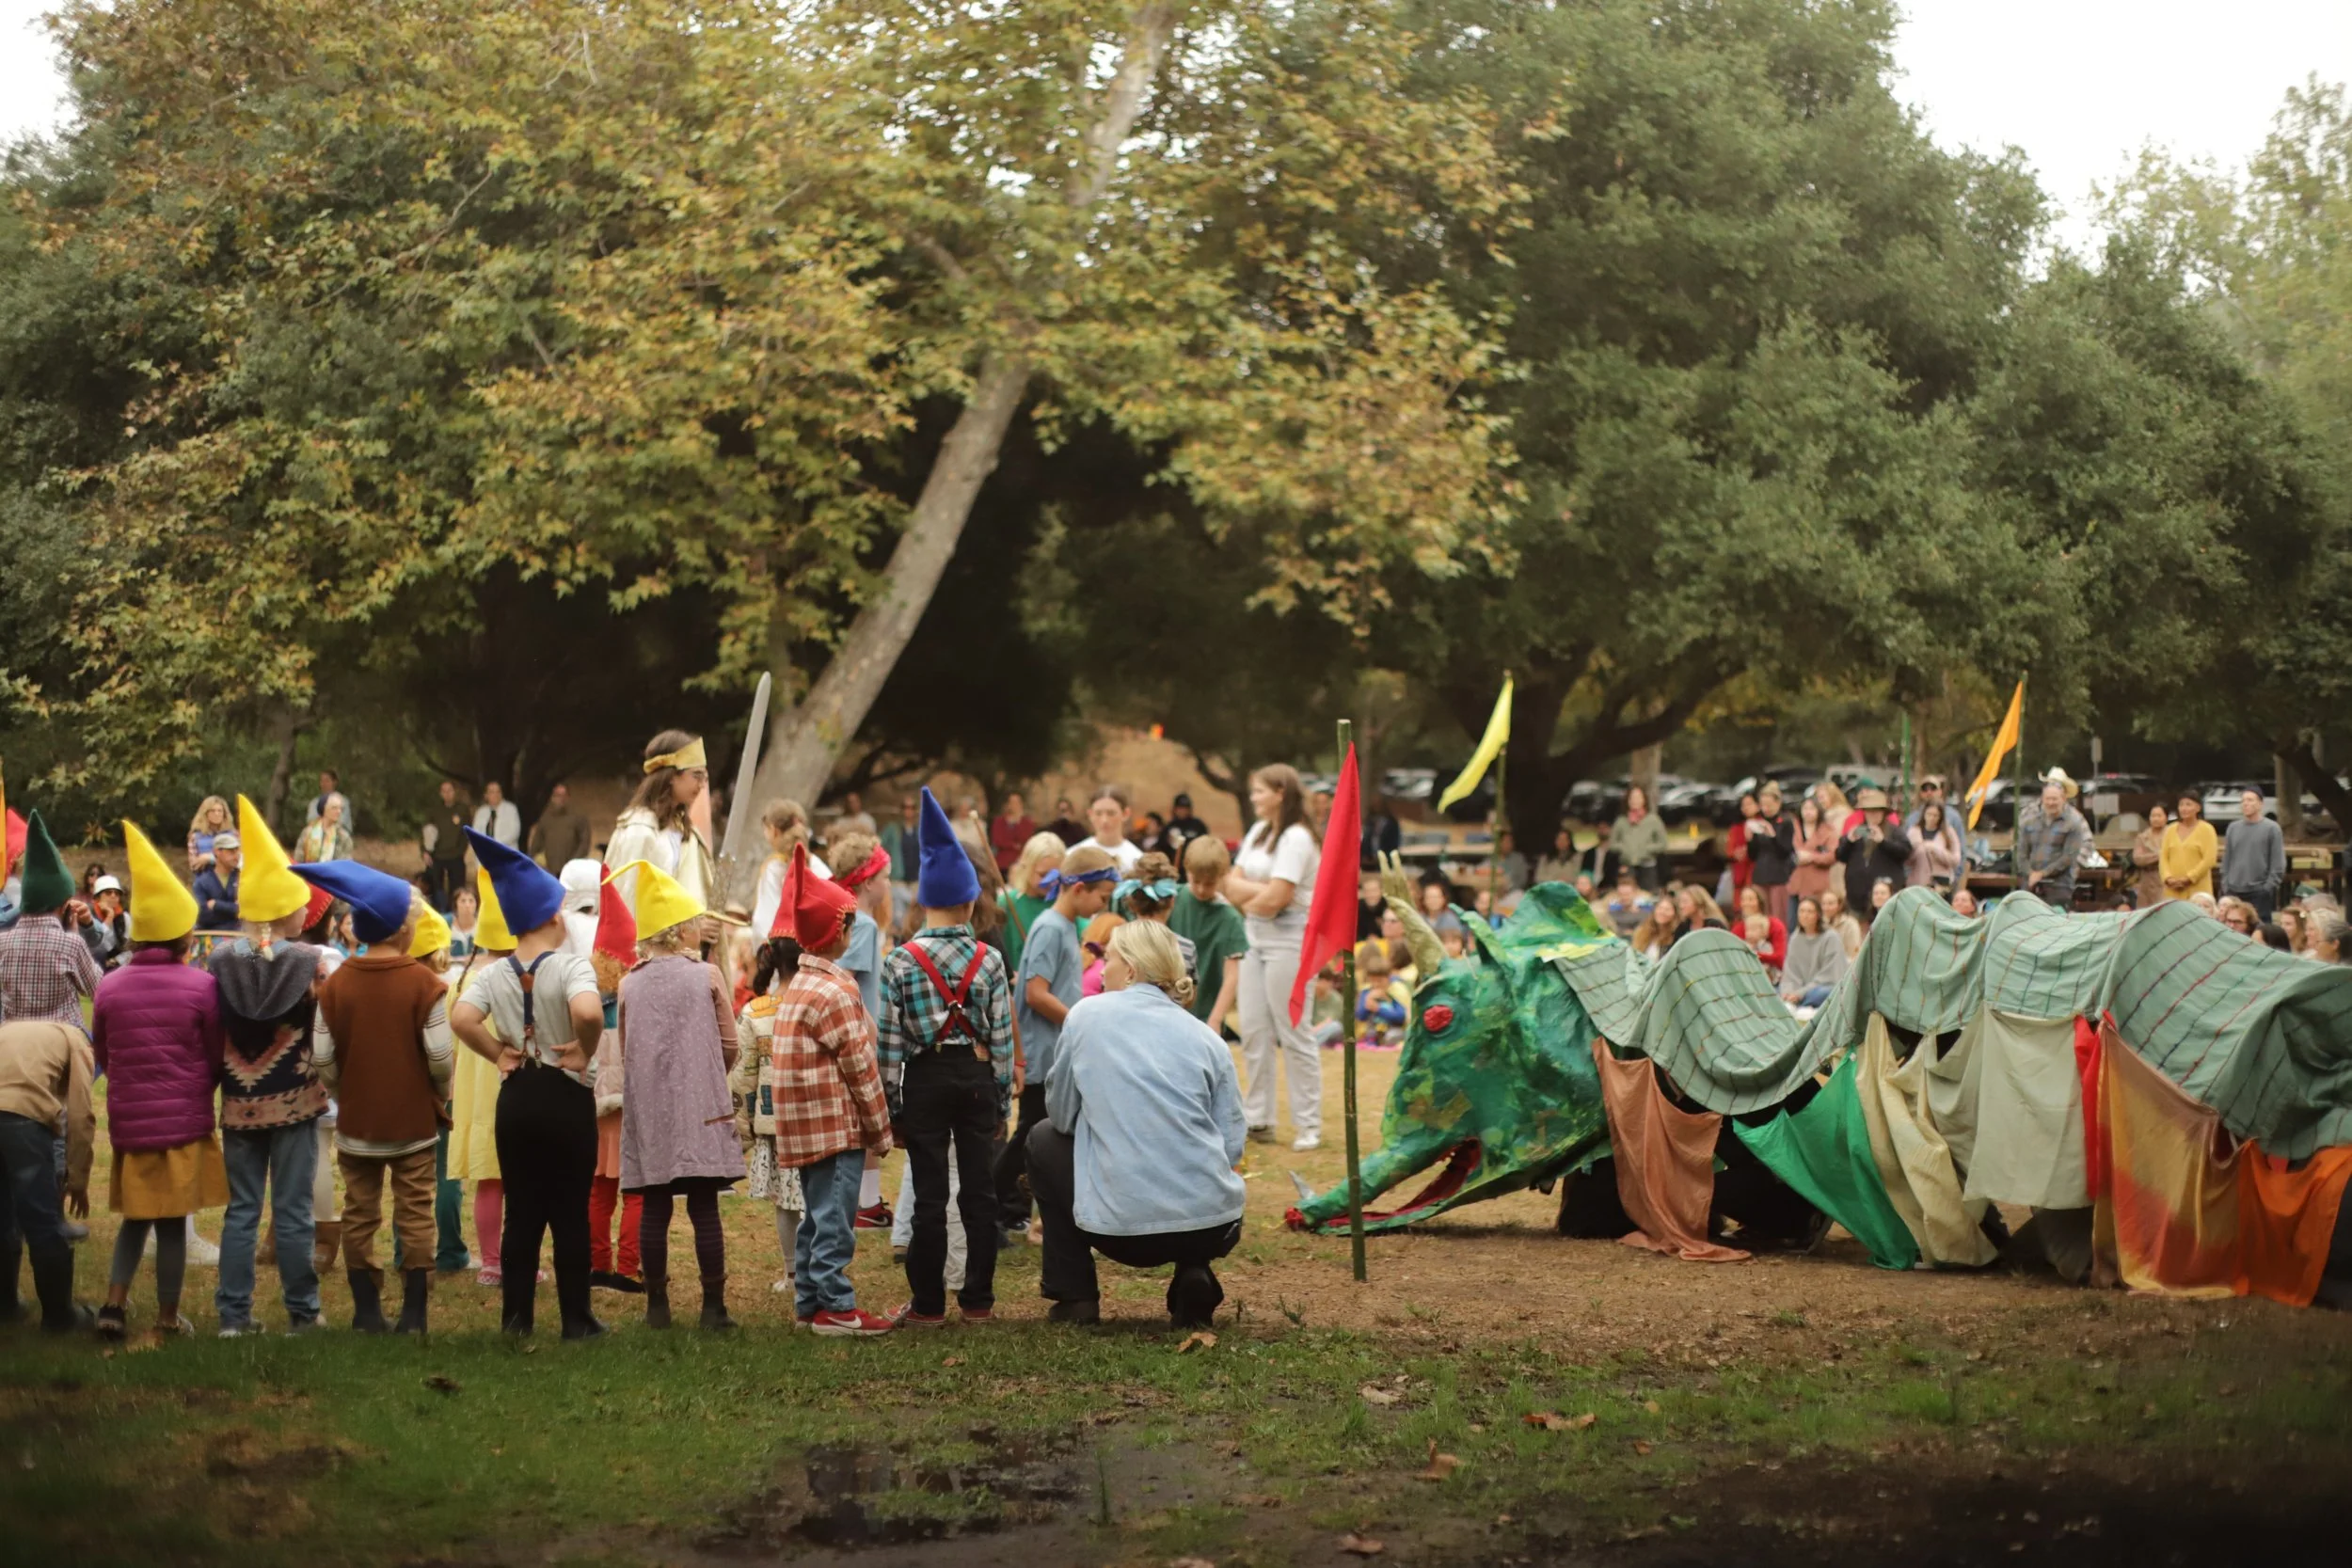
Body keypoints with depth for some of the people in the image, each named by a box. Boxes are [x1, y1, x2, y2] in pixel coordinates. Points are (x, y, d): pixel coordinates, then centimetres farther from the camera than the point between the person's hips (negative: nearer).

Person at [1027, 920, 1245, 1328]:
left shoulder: (1088, 1015, 4)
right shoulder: (1207, 1039, 9)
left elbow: (1061, 1115, 11)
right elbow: (1232, 1145, 6)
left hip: (1123, 1227, -2)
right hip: (1213, 1229, 3)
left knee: (1045, 1141, 26)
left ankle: (1073, 1296, 21)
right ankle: (1194, 1274, 9)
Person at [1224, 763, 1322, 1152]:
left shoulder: (1297, 838, -13)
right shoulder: (1258, 832, 13)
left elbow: (1275, 899, -19)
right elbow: (1232, 885, 8)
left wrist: (1247, 898, -1)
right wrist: (1261, 893, -10)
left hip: (1289, 941, -8)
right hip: (1256, 940, 8)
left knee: (1293, 1033, -5)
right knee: (1253, 1031, 8)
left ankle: (1309, 1125, 0)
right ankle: (1258, 1120, 15)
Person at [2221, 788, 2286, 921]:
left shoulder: (2271, 828, -1)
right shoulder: (2233, 828, 13)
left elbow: (2278, 864, -4)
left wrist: (2268, 888, -10)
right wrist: (2225, 885, 6)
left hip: (2259, 892, -4)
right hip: (2234, 892, 4)